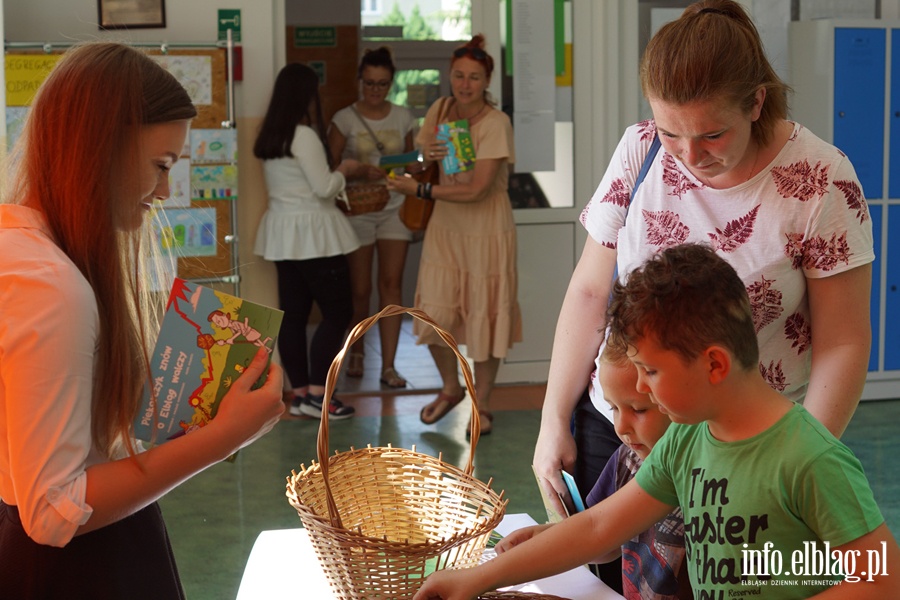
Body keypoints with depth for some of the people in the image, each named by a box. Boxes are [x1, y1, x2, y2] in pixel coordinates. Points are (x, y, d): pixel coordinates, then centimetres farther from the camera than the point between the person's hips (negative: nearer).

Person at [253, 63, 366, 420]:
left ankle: (300, 392, 12)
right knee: (338, 312, -1)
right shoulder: (304, 135, -15)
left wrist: (336, 172, 17)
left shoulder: (270, 137, 11)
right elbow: (324, 188, -16)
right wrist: (345, 171, 2)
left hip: (283, 232, 9)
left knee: (293, 315, 8)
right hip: (312, 232, -9)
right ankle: (316, 394, -4)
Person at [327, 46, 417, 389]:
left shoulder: (402, 117, 6)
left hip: (394, 209, 2)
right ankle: (357, 350, 28)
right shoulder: (345, 119, -3)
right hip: (357, 209, -2)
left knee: (391, 284, -5)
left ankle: (388, 366, -2)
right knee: (360, 289, 3)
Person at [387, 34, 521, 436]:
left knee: (483, 316, 3)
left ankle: (482, 405, 21)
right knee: (434, 314, 1)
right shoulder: (441, 109, 0)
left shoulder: (496, 124, -18)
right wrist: (428, 154, -13)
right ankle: (450, 388, 28)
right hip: (445, 226, 5)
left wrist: (419, 190, -18)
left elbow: (476, 190, -22)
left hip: (485, 229, -5)